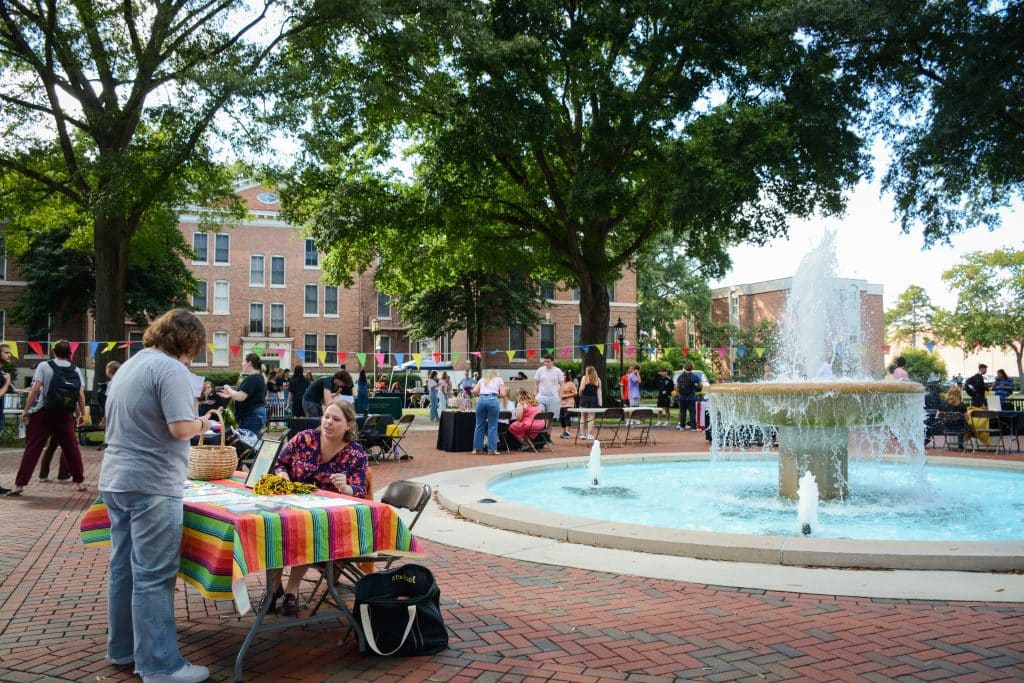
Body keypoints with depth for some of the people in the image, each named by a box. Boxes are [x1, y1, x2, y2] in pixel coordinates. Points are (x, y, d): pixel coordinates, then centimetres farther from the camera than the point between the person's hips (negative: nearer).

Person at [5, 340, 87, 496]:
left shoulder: (44, 366, -2)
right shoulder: (76, 370, 4)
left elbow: (35, 389, -10)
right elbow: (81, 395, 1)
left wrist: (26, 410, -4)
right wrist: (82, 414, 11)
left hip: (43, 413, -2)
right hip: (65, 415, 2)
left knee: (32, 449, 1)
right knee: (71, 448, 10)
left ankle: (19, 485, 0)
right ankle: (80, 481, 14)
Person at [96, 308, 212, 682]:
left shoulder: (129, 366, 16)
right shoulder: (170, 369, -14)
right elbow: (181, 428, -22)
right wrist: (201, 425, -2)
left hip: (116, 480, 10)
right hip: (152, 485, -9)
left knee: (124, 568, 16)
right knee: (153, 577, -5)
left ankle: (122, 648, 28)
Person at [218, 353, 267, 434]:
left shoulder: (251, 379, -16)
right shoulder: (259, 377, 16)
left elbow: (240, 397, -22)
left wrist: (229, 389, -5)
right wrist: (230, 395, 20)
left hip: (251, 416, -10)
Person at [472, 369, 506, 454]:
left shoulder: (482, 380, 27)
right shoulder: (499, 380, 22)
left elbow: (474, 391, 10)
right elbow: (502, 394, 7)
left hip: (481, 399, 2)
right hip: (493, 399, -2)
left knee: (479, 425, 9)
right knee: (492, 426, 2)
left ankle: (476, 448, 11)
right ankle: (492, 449, 0)